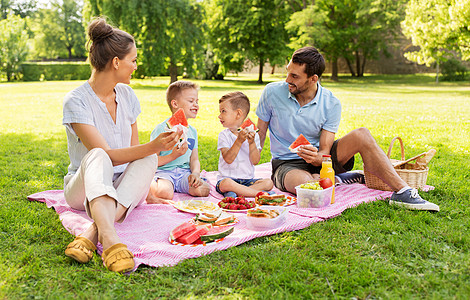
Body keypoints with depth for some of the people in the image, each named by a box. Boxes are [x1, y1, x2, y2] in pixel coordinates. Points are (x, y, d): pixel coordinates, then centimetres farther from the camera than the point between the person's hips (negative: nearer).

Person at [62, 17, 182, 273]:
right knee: (97, 156, -35)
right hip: (83, 186, -4)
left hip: (123, 187, 5)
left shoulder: (127, 95, 5)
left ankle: (93, 232, -41)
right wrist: (153, 147, -35)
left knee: (148, 159, -26)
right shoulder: (76, 100, -13)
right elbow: (106, 154, -23)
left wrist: (143, 185, -8)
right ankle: (109, 239, -58)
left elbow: (134, 152, 9)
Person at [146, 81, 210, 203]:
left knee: (203, 190, -23)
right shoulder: (162, 129, -6)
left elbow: (194, 159, 13)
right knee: (165, 193, -34)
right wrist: (173, 156, -22)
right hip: (164, 171, -4)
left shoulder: (192, 131, 14)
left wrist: (195, 173, -9)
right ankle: (150, 186, 0)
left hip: (184, 173, 5)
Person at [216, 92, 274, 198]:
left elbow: (255, 161, -4)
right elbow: (228, 159, -15)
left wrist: (252, 143, -18)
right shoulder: (224, 135, -1)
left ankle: (233, 193, -26)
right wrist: (239, 141, -24)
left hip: (248, 179, 3)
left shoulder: (253, 134, 3)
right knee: (226, 183, -37)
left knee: (268, 182, -21)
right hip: (227, 177, -3)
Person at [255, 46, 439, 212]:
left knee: (361, 135, -24)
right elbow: (259, 136, -4)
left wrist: (316, 157, -37)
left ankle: (402, 191, -21)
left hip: (318, 161, 2)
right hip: (286, 164, -1)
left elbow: (325, 151, -13)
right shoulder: (272, 92, -11)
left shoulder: (331, 104, -11)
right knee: (305, 184, -39)